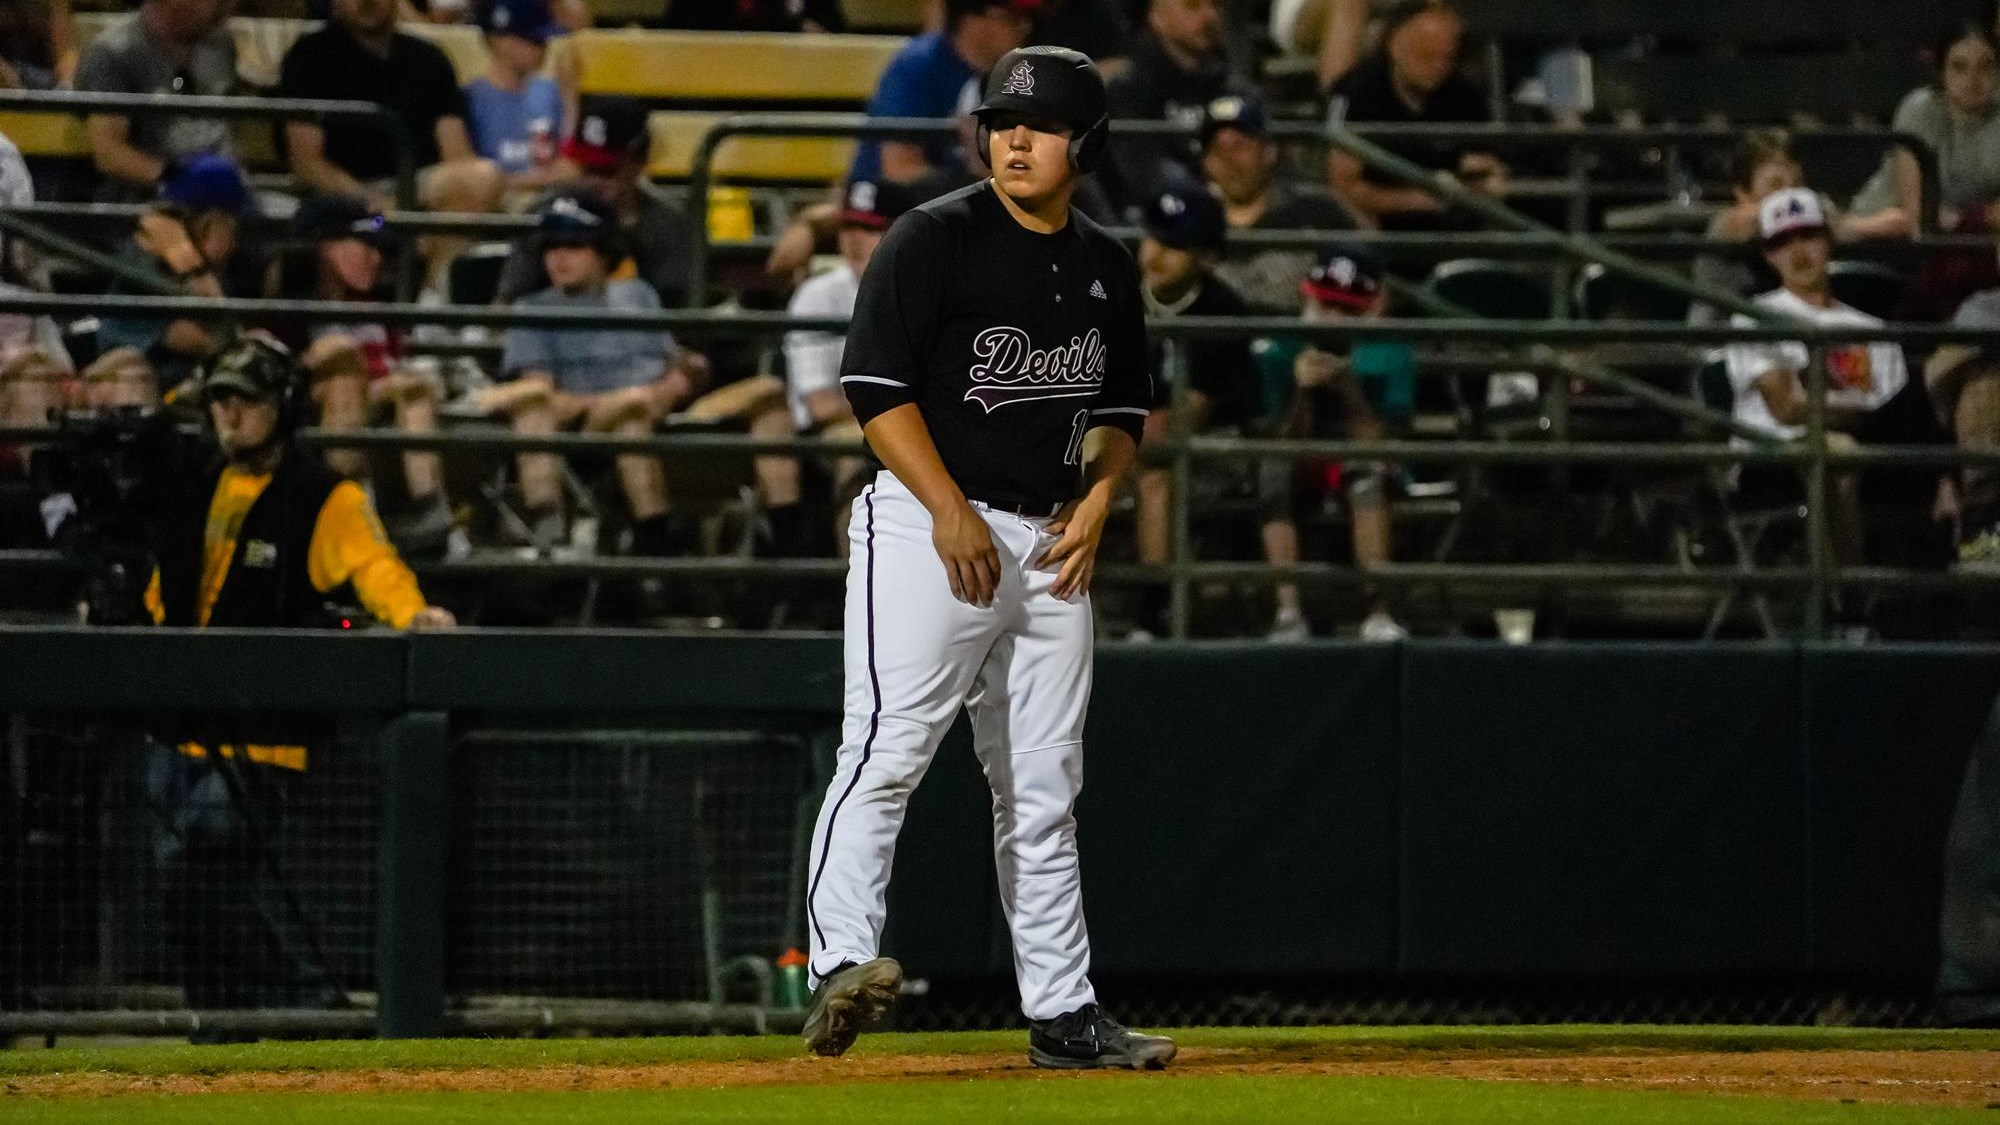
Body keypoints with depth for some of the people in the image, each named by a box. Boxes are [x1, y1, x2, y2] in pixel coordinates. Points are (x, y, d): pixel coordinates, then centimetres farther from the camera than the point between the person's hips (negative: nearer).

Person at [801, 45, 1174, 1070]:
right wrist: (951, 511, -19)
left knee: (1043, 785, 9)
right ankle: (840, 965, -27)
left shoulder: (1107, 271, 12)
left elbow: (1123, 409, 23)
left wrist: (1095, 502, 3)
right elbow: (875, 385, -12)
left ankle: (1062, 1013, 12)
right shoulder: (935, 239, -6)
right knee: (888, 748, -19)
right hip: (926, 525, -6)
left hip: (1051, 547, 6)